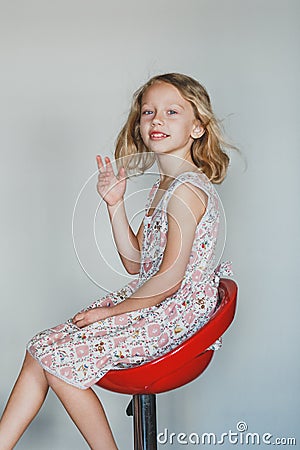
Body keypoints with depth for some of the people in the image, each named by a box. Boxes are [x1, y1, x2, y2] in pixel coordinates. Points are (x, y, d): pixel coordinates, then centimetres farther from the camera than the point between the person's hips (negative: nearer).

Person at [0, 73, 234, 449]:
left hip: (173, 315, -10)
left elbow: (170, 278, -21)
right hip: (149, 302, 10)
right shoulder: (163, 186, 12)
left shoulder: (188, 189, -18)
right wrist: (115, 204, 1)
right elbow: (135, 263, 11)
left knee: (61, 361, -13)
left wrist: (112, 311, -9)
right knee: (41, 348, 3)